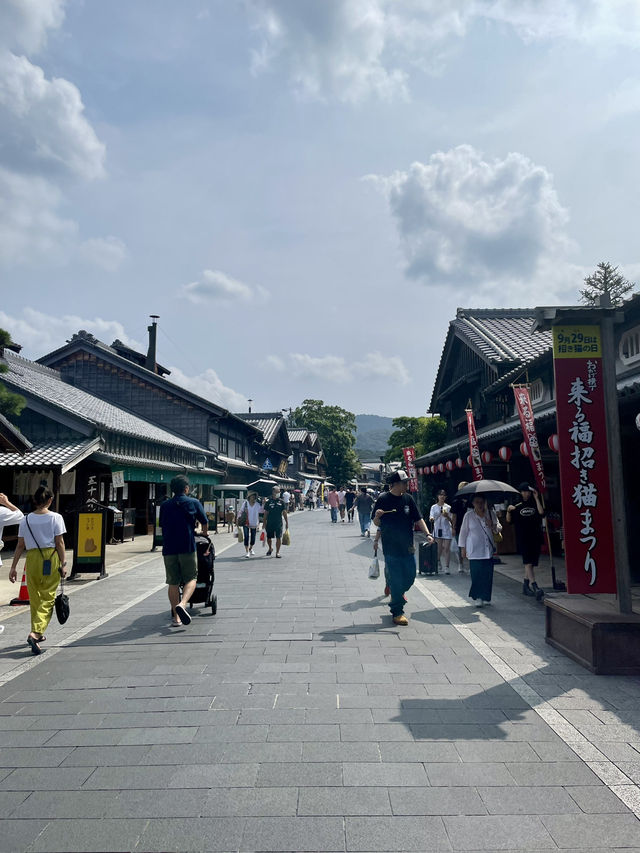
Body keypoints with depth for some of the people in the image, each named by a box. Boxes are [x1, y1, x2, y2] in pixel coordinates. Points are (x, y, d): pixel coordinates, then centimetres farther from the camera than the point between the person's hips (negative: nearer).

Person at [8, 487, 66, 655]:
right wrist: (63, 564, -3)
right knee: (48, 598, 1)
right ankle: (35, 633, -17)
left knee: (34, 598, 16)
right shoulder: (55, 517, -6)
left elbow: (20, 545, 4)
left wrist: (13, 567, 9)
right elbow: (59, 543, -7)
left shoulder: (26, 519, 3)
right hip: (51, 558, -3)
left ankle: (38, 635, 28)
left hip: (32, 558, 3)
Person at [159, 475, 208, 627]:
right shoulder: (193, 503, 3)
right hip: (187, 547, -3)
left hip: (169, 548, 3)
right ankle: (182, 604, -18)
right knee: (191, 578, 7)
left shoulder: (164, 505, 11)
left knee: (173, 582, 10)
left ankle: (176, 617, 11)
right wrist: (204, 533, 34)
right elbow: (205, 522, 12)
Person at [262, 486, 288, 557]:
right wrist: (264, 523, 3)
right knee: (268, 538, 10)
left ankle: (277, 552, 8)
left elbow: (284, 513, 6)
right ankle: (270, 548, 37)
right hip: (269, 523, 0)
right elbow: (266, 513, 4)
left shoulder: (281, 501, 4)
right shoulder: (268, 501, 0)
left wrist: (287, 522, 3)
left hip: (279, 523, 0)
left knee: (279, 538, -4)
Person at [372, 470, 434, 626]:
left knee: (410, 576, 10)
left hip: (407, 547, 5)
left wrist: (427, 534, -9)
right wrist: (377, 516, -23)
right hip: (391, 548, -4)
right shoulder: (383, 499, -7)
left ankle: (398, 594, 40)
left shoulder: (408, 499, 4)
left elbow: (418, 519, 6)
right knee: (396, 580, -1)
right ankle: (397, 612, 13)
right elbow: (377, 524, -1)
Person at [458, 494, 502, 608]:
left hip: (488, 550, 3)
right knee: (477, 574, -8)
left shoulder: (491, 513, 7)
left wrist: (492, 526, -11)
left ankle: (485, 597, 15)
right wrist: (463, 547, 3)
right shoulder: (468, 515, -2)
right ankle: (478, 597, 4)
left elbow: (499, 528, 12)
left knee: (488, 574, 2)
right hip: (474, 550, -3)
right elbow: (463, 532, 3)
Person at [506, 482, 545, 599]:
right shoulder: (517, 505, 7)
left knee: (531, 563, 8)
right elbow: (509, 520, 6)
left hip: (535, 537, 3)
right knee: (528, 562, -15)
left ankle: (525, 585, 22)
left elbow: (541, 512, -11)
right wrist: (509, 510, -12)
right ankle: (534, 586, -24)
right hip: (522, 538, -2)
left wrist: (536, 498, -8)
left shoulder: (534, 504, 10)